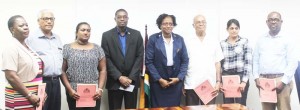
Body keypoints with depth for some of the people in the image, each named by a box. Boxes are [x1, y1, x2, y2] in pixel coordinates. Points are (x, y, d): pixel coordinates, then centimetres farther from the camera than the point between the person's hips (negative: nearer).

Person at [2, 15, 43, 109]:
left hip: (34, 98, 7)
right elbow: (11, 76, -20)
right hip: (20, 101, -7)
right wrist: (29, 95, -18)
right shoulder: (11, 48, -11)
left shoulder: (28, 47, 12)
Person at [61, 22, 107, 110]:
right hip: (74, 93, -1)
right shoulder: (67, 48, 4)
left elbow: (103, 70, 6)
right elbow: (62, 71, 1)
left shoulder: (97, 49, 8)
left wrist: (100, 89, -5)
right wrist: (69, 89, -9)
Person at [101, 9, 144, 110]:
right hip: (114, 81, -1)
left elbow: (140, 57, 0)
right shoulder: (107, 35, 0)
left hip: (132, 80, 1)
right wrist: (119, 77, -12)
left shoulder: (136, 34, 4)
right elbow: (106, 59, -5)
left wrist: (131, 77, -9)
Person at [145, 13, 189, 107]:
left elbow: (185, 61, 6)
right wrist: (159, 79, -11)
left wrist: (179, 78, -6)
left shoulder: (179, 39, 5)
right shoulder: (153, 39, -3)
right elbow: (148, 61, -5)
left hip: (176, 81, 2)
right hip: (158, 81, -2)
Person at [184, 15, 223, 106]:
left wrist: (218, 82, 1)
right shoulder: (188, 43, 4)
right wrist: (182, 84, 1)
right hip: (191, 86, -1)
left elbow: (217, 63, 8)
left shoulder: (214, 42, 7)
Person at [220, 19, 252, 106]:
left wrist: (244, 81, -13)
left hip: (241, 77, -2)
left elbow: (248, 63, -5)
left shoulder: (245, 42, 0)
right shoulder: (222, 44, 7)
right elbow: (219, 63, 11)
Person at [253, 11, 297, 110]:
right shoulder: (260, 40, 13)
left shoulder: (286, 40, 4)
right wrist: (256, 78, 0)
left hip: (281, 80, -3)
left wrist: (283, 81, -12)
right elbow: (255, 61, 12)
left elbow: (293, 63, -3)